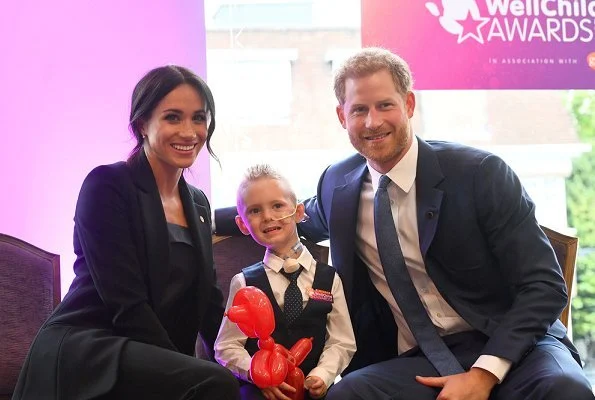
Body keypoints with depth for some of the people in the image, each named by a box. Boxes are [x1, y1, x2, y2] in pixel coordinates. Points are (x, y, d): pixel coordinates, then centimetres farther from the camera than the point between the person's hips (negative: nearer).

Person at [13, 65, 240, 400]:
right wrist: (188, 372, -18)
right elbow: (127, 306, -15)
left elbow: (206, 301, 12)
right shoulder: (108, 185, -8)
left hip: (150, 365, 7)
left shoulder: (198, 204, 15)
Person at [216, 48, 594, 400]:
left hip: (508, 347, -2)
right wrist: (210, 219, 20)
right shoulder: (337, 184, 5)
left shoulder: (481, 173, -9)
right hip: (417, 365, 3)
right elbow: (306, 220, 30)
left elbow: (544, 286, -10)